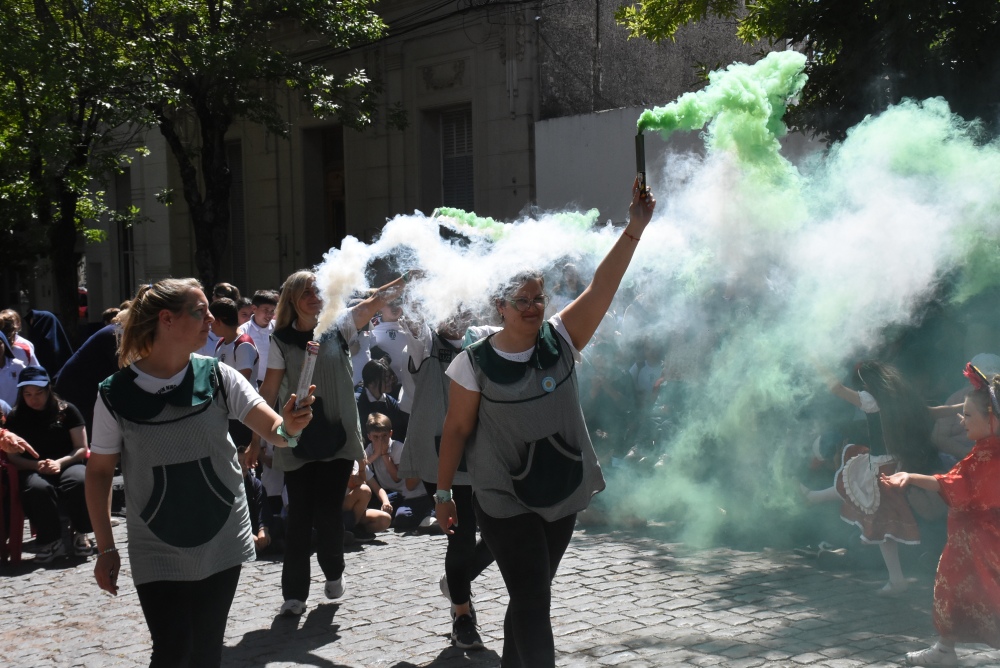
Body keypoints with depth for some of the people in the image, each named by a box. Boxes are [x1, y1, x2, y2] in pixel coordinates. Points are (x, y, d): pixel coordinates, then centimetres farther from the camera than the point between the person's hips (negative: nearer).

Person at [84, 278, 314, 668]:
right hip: (157, 551, -2)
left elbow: (273, 430, -11)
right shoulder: (116, 394, -9)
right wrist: (106, 548, -1)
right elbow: (99, 471, -1)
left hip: (221, 542, 2)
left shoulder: (218, 377, -5)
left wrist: (287, 428, -35)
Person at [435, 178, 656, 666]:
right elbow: (456, 430, -4)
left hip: (561, 494, 4)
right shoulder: (475, 364, -10)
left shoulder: (561, 341, -2)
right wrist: (442, 492, -1)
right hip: (505, 502, -4)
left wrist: (634, 229, -21)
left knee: (530, 597, 16)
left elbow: (601, 288, -12)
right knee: (532, 599, -11)